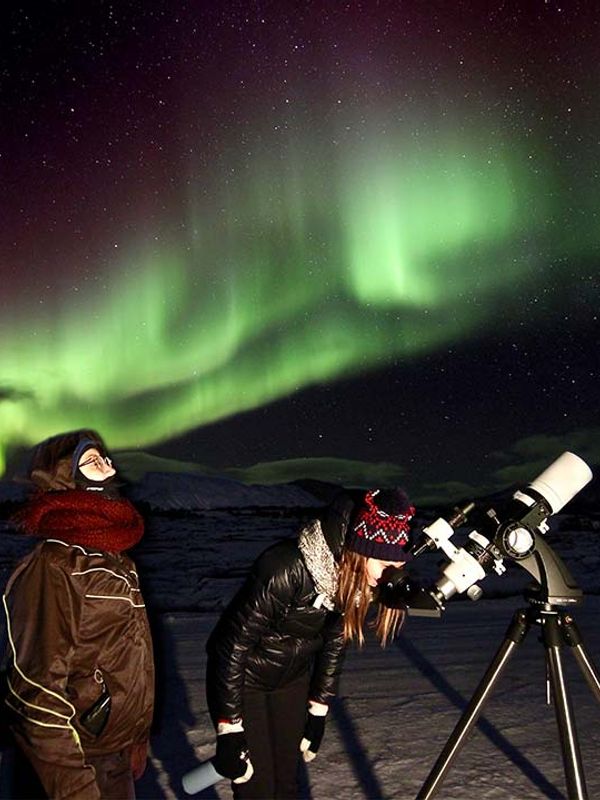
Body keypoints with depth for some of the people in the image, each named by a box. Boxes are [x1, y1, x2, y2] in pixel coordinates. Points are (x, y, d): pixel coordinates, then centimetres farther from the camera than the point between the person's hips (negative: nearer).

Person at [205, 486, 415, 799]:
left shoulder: (355, 581, -13)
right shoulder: (285, 569, -33)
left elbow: (334, 644, 3)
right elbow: (233, 647, -26)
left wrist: (318, 712, 8)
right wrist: (229, 731, -22)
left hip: (293, 679, 6)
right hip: (242, 678, -5)